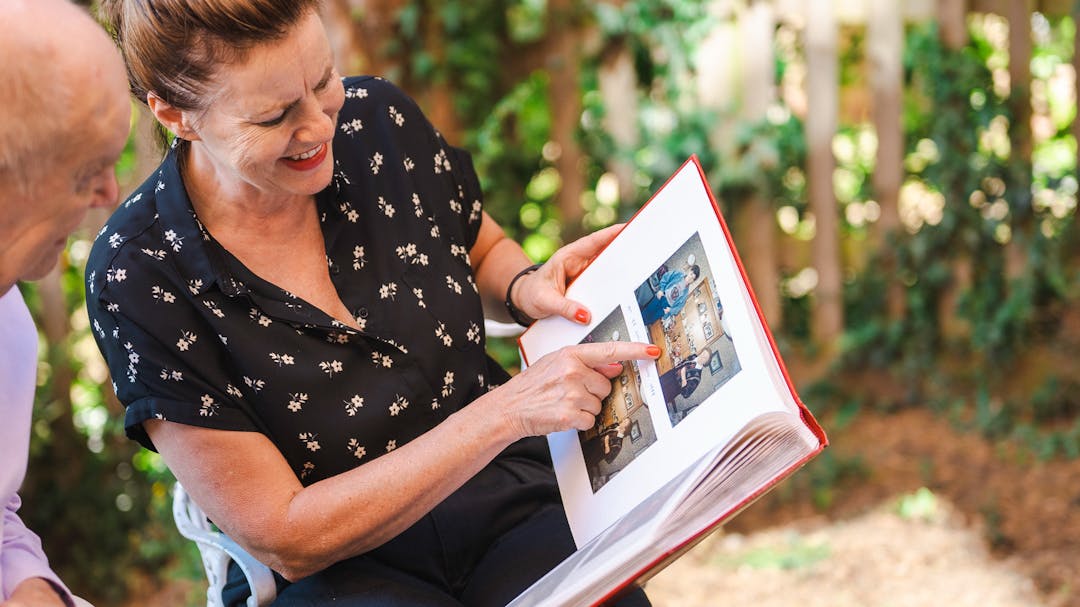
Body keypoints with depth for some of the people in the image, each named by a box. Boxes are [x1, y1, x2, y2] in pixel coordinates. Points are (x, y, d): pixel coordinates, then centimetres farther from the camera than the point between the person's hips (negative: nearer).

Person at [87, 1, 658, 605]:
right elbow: (286, 540, -17)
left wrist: (528, 287, -8)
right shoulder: (135, 276, -18)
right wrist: (508, 411, -24)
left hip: (515, 506, 2)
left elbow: (484, 251, 17)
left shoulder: (376, 119, -5)